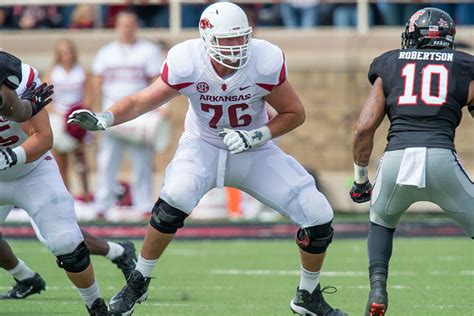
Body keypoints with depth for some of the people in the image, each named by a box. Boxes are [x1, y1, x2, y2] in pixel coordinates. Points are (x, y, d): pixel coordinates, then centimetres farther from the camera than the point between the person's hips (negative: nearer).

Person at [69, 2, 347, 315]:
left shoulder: (266, 61, -23)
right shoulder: (187, 62, -23)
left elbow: (294, 113, -10)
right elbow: (142, 101, -14)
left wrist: (256, 136, -24)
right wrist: (104, 119, -31)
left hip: (254, 151, 2)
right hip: (204, 146, -2)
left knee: (318, 218, -8)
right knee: (176, 197, -33)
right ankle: (138, 283, -12)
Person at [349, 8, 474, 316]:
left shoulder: (389, 67, 19)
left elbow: (364, 129, 14)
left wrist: (361, 180, 25)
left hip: (396, 158, 2)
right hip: (441, 157, -2)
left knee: (382, 221, 31)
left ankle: (378, 289, 9)